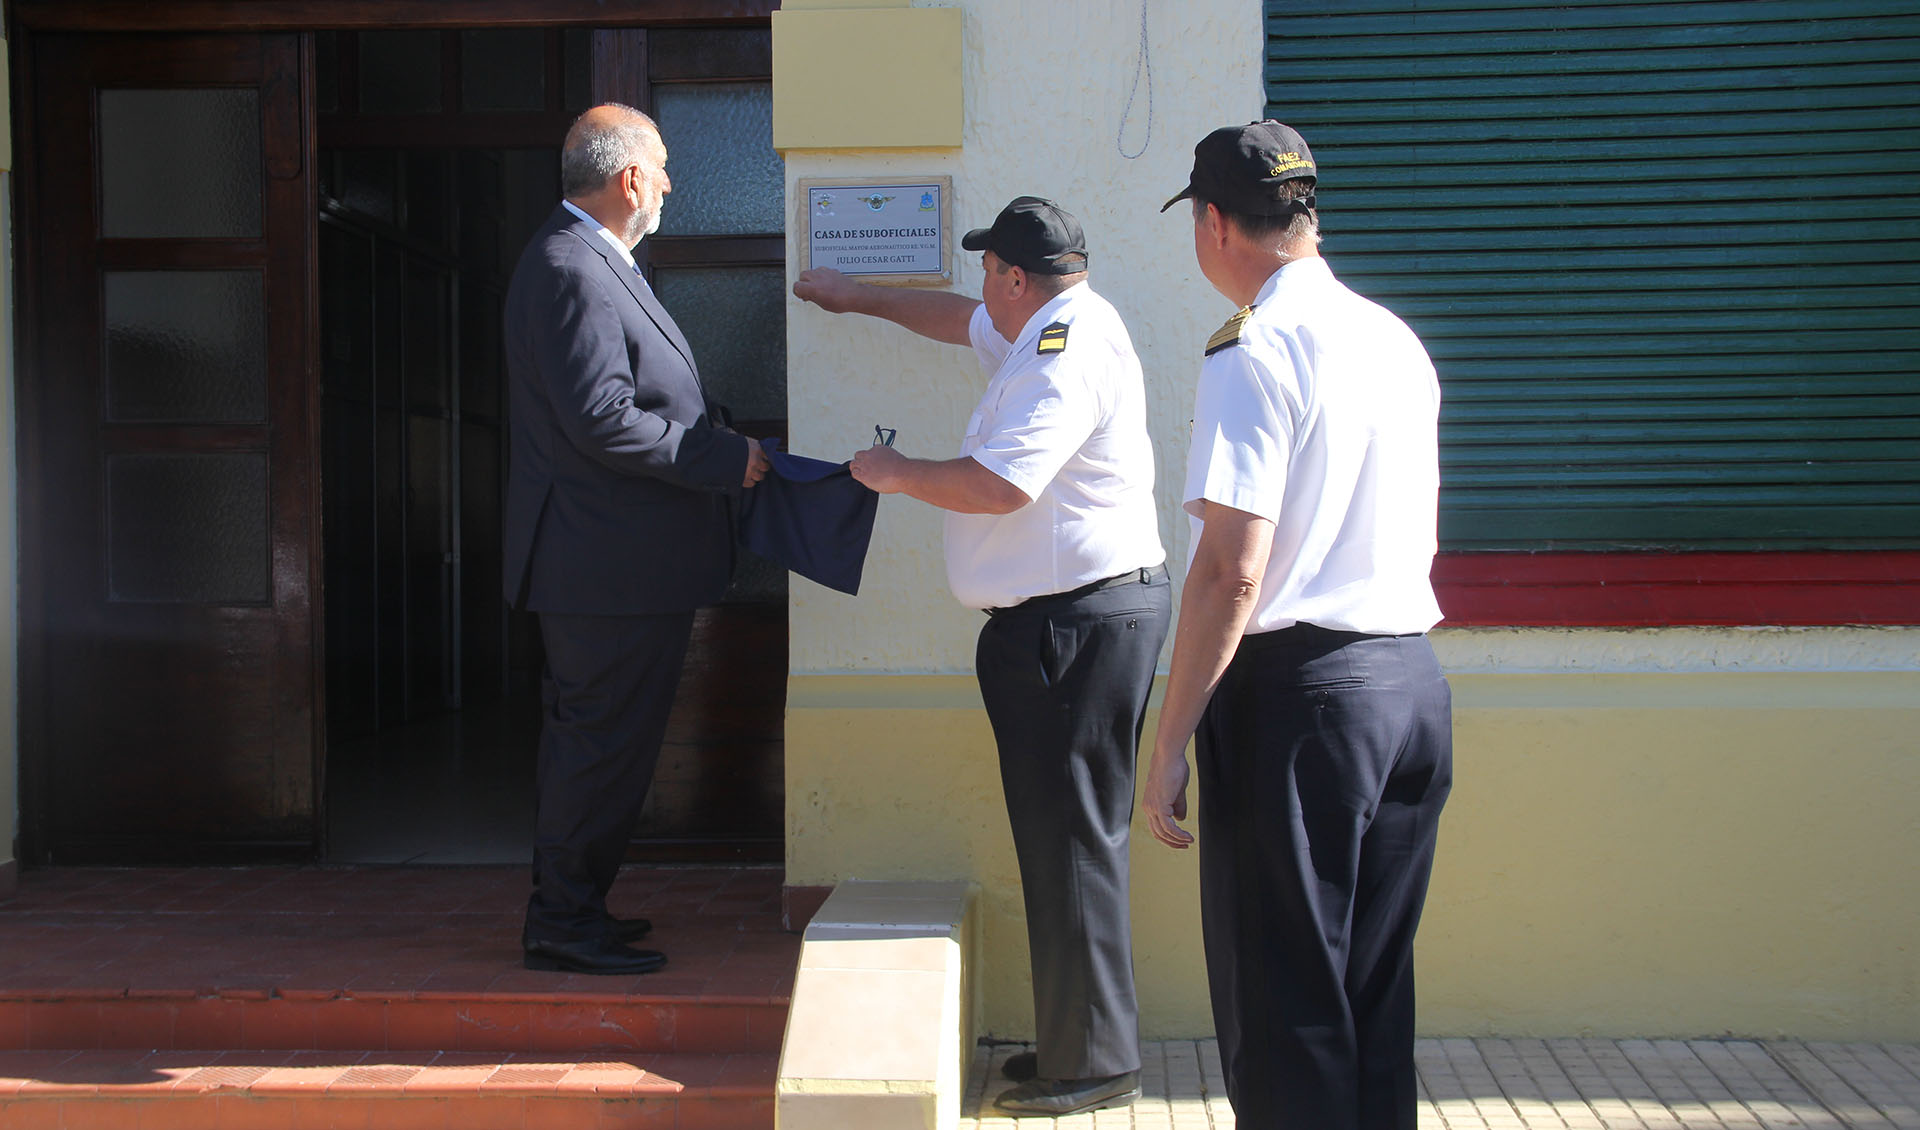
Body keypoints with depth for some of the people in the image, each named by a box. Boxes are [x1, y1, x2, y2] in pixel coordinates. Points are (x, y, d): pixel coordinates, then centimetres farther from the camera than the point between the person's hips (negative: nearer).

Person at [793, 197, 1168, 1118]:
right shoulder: (1049, 328, 17)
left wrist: (897, 473, -7)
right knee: (1062, 836, 12)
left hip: (1079, 619, -11)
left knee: (1072, 840, -6)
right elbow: (963, 320, 37)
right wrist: (856, 297, 47)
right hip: (1056, 619, 11)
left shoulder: (1068, 349, -16)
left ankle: (1092, 1063, 2)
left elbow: (1000, 485, -23)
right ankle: (1072, 1043, 19)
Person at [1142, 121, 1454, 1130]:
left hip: (1298, 689, -8)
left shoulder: (1253, 357, -13)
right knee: (1375, 984, 16)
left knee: (1283, 1005, 2)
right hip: (1413, 681, 8)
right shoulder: (1399, 343, 12)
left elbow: (1232, 571, -19)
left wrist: (1170, 745, -16)